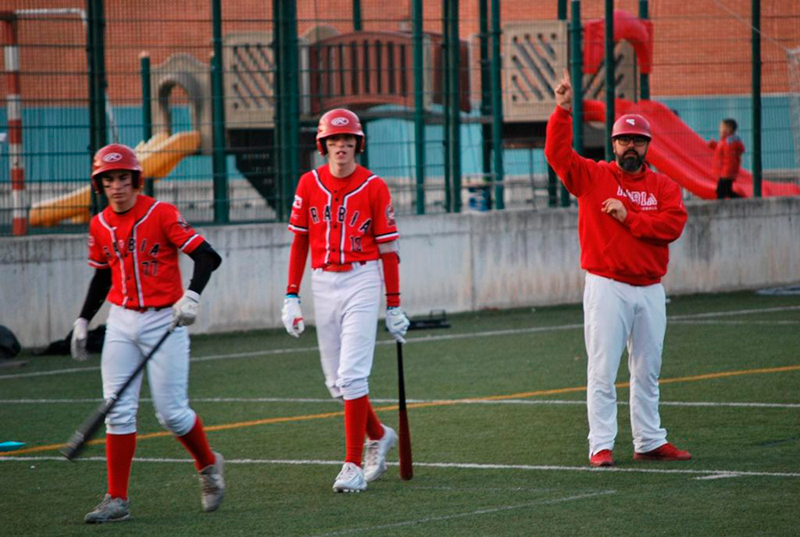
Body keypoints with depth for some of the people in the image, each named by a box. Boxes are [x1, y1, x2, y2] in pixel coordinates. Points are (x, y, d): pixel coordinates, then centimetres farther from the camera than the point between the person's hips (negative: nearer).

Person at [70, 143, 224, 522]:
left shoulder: (161, 214, -11)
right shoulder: (100, 226, 6)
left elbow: (206, 256, -14)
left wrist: (191, 296, -29)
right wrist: (83, 322, 17)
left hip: (164, 320, -4)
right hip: (122, 323, 5)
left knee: (172, 413, -5)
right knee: (118, 411, -3)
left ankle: (208, 466, 23)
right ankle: (117, 500, 0)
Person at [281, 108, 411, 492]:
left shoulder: (374, 187, -5)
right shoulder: (309, 184, 3)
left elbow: (387, 249, -2)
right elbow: (299, 242, 8)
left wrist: (394, 306, -2)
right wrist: (291, 297, 3)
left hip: (362, 281, -4)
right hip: (323, 284, 4)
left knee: (352, 374, -12)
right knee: (336, 382, 8)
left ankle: (353, 465, -7)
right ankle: (379, 436, 33)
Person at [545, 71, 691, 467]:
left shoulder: (662, 186, 8)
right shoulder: (592, 176, 3)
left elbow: (673, 224, -7)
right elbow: (558, 152, -11)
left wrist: (628, 217, -14)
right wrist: (563, 111, -21)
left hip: (650, 290, 3)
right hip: (606, 288, -3)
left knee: (647, 371, 11)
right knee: (602, 370, -6)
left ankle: (649, 442, 18)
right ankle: (601, 445, -5)